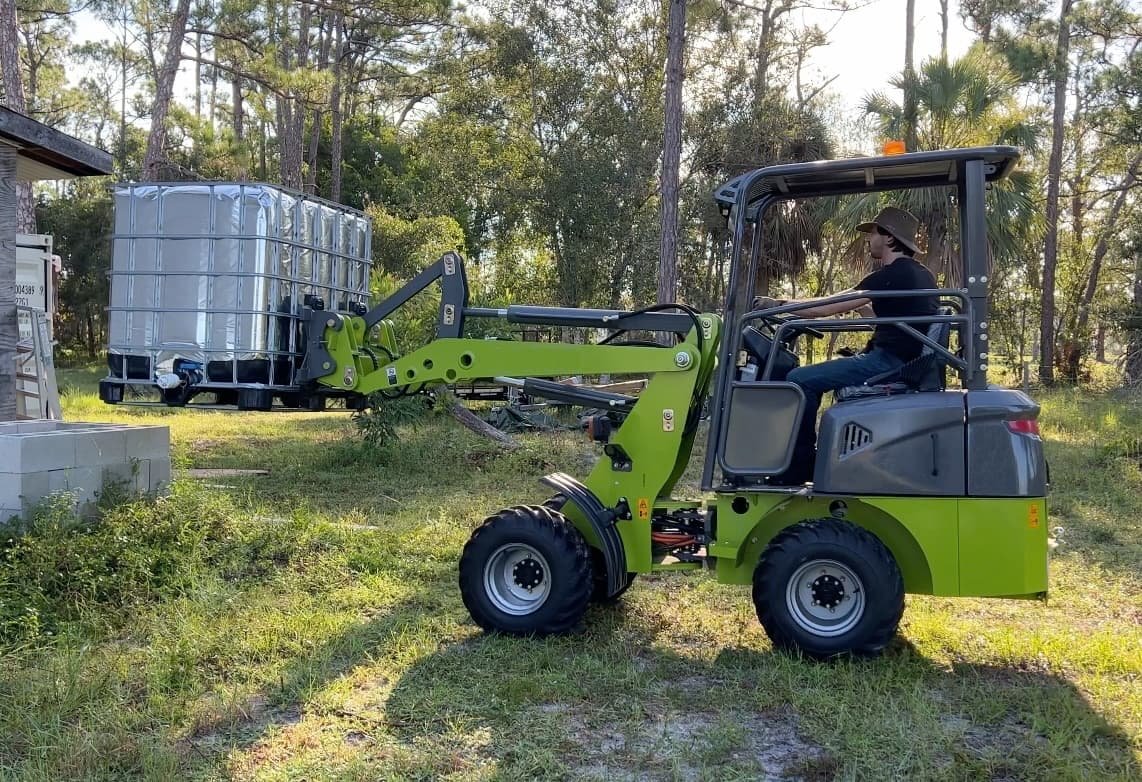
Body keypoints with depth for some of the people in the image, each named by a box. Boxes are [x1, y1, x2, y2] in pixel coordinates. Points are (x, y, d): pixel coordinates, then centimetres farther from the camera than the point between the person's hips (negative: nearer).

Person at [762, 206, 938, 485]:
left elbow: (828, 308, -14)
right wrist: (856, 303, 29)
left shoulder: (892, 275, -14)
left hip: (889, 362, -10)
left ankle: (800, 464, -10)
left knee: (800, 379, -13)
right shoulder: (920, 274, 15)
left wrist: (779, 305, -5)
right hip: (910, 362, 11)